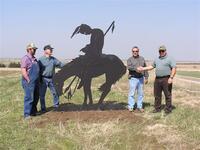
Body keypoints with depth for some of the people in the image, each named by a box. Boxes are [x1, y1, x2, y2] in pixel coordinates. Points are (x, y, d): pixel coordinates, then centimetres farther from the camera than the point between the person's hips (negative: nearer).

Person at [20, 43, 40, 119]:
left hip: (35, 82, 9)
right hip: (29, 82, -9)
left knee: (36, 97, 14)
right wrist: (29, 81, -19)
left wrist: (38, 80, 17)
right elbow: (23, 71, -17)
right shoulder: (25, 58, -11)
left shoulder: (34, 59, 16)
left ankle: (33, 112, 26)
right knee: (29, 98, -7)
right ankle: (27, 114, -1)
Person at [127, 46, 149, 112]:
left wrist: (146, 77, 8)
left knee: (141, 93, 6)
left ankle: (139, 107, 14)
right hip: (133, 78, -4)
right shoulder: (130, 59, 1)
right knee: (132, 93, -5)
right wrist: (136, 68, -32)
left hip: (141, 78, 4)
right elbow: (129, 67, -18)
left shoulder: (142, 59, 12)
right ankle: (130, 107, 1)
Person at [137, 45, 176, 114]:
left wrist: (171, 78, -20)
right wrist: (143, 68, 16)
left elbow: (174, 68, -11)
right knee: (157, 95, 10)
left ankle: (168, 109, 4)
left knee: (168, 95, -2)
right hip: (157, 79, 7)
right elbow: (152, 66, 25)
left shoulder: (170, 59, -4)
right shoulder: (157, 59, 17)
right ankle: (157, 108, 20)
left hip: (166, 79, -6)